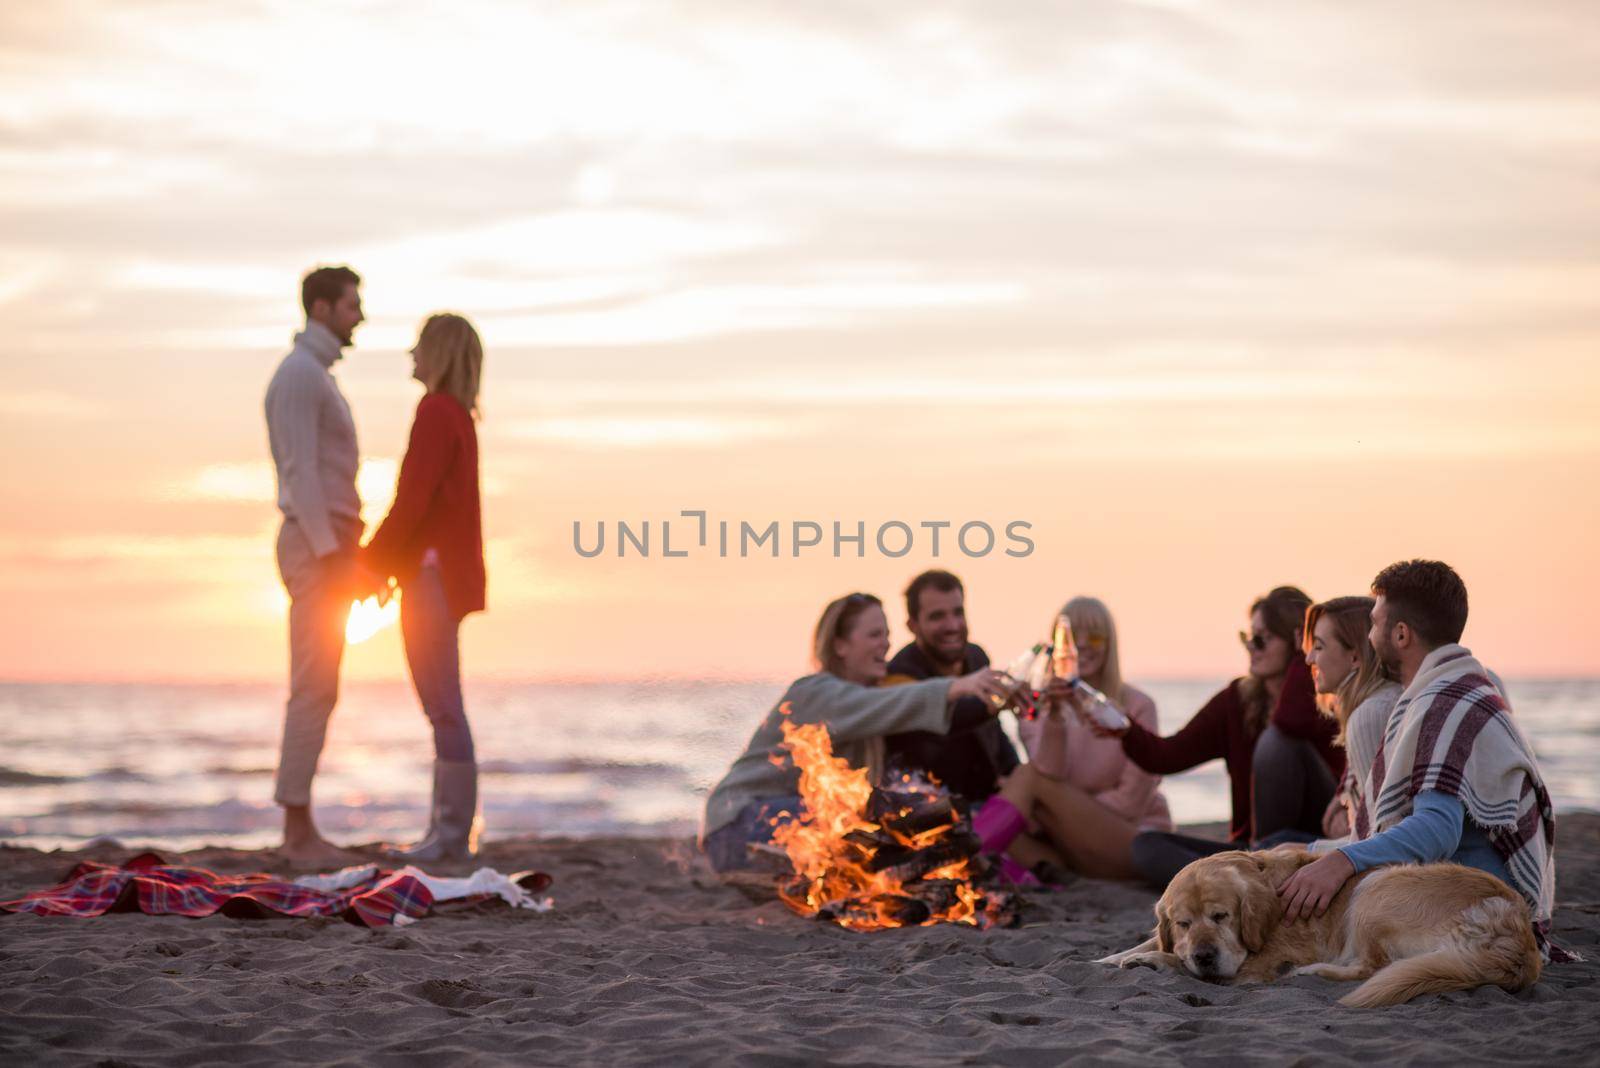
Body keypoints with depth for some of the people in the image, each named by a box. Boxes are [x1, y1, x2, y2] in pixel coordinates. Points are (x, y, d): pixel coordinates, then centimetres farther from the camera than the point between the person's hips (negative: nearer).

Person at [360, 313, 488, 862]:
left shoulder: (436, 412, -12)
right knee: (442, 708, 11)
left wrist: (373, 563, -12)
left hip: (433, 573, -10)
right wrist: (385, 562, 19)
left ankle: (453, 834, -8)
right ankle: (446, 830, 13)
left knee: (443, 707, -9)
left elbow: (412, 500, -18)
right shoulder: (458, 415, 17)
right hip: (442, 574, 10)